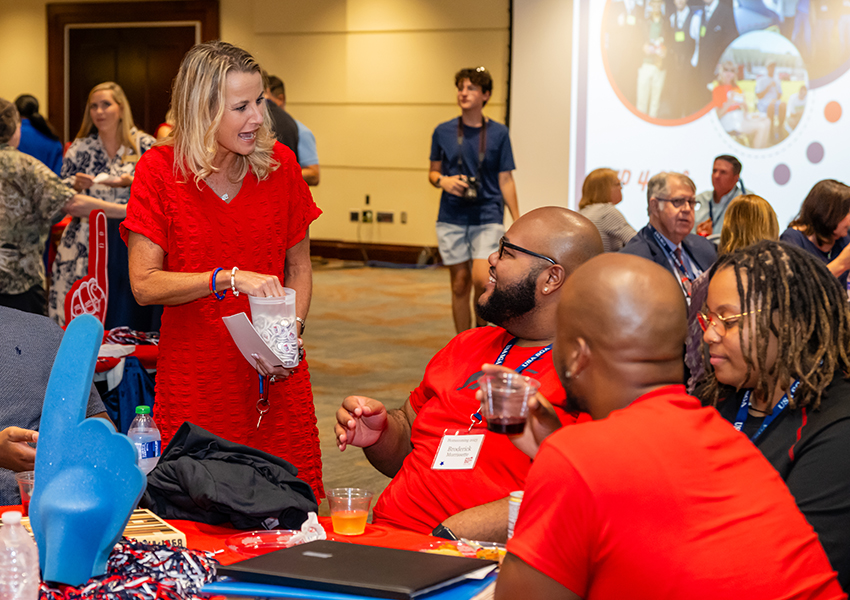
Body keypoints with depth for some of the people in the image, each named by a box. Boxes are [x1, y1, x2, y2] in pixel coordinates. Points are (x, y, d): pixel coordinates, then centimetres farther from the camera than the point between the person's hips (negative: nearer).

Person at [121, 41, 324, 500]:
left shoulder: (278, 164, 2)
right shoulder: (160, 170, -6)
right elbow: (144, 284, -10)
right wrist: (230, 278, -22)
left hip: (276, 381, 2)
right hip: (194, 384, -2)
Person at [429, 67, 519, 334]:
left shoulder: (498, 133, 2)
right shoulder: (443, 132, 5)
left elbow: (506, 180, 3)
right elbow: (433, 172, 14)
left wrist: (518, 221, -1)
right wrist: (443, 181, -9)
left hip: (488, 216, -2)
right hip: (452, 218, 2)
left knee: (481, 280, -16)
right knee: (460, 284, 4)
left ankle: (482, 329, 12)